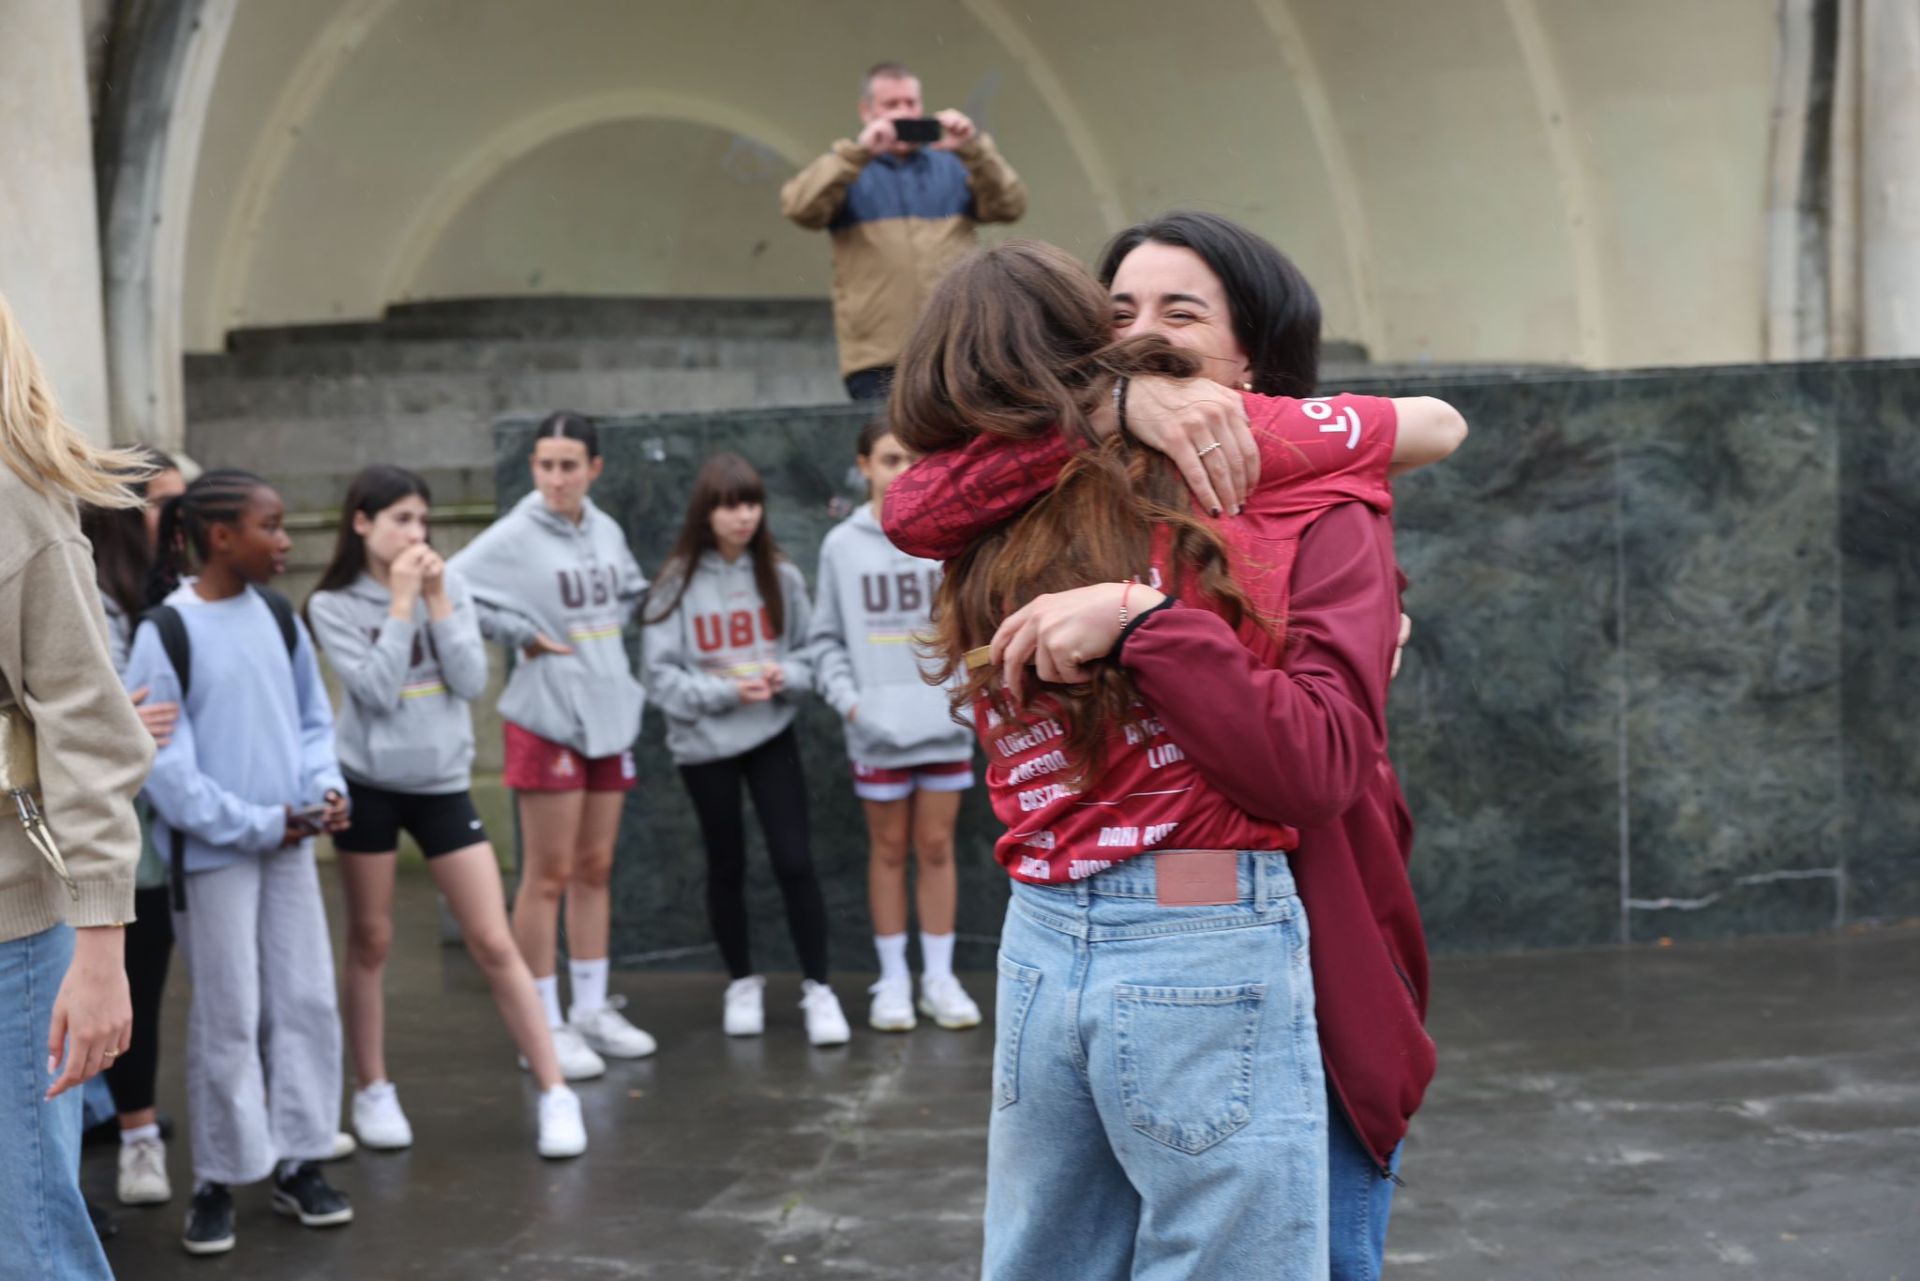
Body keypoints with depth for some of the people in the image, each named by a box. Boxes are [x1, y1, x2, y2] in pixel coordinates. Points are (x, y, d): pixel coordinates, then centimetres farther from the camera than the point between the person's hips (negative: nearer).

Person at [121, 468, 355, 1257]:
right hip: (212, 852, -5)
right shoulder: (166, 632, -13)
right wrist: (255, 825, -13)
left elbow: (313, 718, 13)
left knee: (307, 1002, 7)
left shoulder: (278, 617, 5)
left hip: (289, 844, 6)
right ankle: (218, 1183, 14)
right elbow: (160, 760, -14)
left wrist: (325, 789, -6)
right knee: (228, 1018, 0)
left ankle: (298, 1163, 20)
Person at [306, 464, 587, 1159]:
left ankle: (555, 1094, 1)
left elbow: (471, 680, -6)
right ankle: (373, 1093, 22)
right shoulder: (333, 604, -6)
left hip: (443, 782, 2)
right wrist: (401, 603, -16)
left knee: (495, 945, -1)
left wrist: (437, 601, -12)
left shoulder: (448, 585, 2)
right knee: (370, 943, 8)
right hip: (370, 783, -2)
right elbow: (376, 692, -17)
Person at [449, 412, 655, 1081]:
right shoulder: (515, 537, -13)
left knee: (596, 869, 13)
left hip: (610, 716, 6)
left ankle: (592, 1008, 23)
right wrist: (522, 633, -16)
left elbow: (632, 589, 24)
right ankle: (545, 1026, 6)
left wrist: (612, 626, 7)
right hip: (547, 720, -6)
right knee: (549, 875, -1)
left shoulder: (605, 530, 6)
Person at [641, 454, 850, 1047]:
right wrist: (725, 691, -19)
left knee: (794, 861, -5)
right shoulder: (678, 583, -8)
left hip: (772, 735, 1)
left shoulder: (780, 575, -3)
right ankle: (742, 983, 29)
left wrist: (788, 677, -17)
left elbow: (809, 651, 4)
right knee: (727, 866, 12)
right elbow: (662, 675, -8)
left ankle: (817, 988, 6)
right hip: (704, 742, -1)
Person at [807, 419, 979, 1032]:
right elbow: (826, 637, 5)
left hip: (944, 720, 0)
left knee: (937, 847, 7)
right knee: (888, 849, 8)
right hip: (878, 727, 0)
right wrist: (847, 697, -8)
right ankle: (893, 981, 16)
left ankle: (939, 979, 16)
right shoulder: (842, 544, 2)